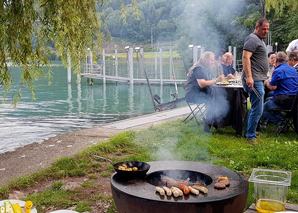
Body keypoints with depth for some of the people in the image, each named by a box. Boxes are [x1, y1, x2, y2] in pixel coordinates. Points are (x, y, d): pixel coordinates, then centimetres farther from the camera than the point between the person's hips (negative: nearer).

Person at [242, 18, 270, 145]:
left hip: (258, 80, 11)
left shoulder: (259, 40, 23)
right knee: (257, 110, -9)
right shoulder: (252, 39, -10)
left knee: (255, 108, 17)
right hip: (254, 80, -11)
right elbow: (245, 57, -22)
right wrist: (249, 77, -30)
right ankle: (250, 136, -1)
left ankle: (248, 132, 26)